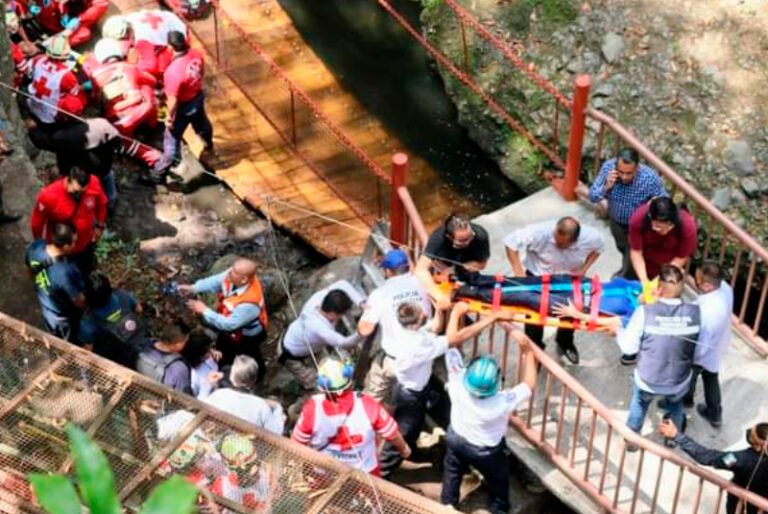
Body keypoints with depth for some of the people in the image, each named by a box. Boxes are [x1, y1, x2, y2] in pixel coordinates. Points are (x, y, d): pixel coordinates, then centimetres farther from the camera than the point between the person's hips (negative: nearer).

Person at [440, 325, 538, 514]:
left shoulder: (458, 385, -38)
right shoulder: (503, 402, -42)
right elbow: (529, 385, -23)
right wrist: (527, 349, -26)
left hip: (456, 440, 3)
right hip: (487, 452, -3)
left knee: (451, 477, 31)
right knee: (498, 485, 26)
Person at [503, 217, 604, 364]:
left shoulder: (591, 237, -29)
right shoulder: (541, 232, -39)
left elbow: (597, 248, -3)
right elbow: (511, 241, -29)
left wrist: (584, 269, -16)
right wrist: (518, 272, -32)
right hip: (538, 277, -2)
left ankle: (565, 342, 46)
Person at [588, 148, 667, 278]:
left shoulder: (651, 178, -37)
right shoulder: (608, 167, -30)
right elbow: (592, 197, -21)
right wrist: (606, 187, -39)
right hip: (616, 221, 4)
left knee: (633, 257, 12)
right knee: (623, 248, 32)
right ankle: (626, 269, 64)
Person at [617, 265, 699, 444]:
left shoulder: (645, 312, -26)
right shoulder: (695, 312, -21)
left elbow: (629, 348, -18)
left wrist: (618, 332, 4)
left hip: (648, 380, -1)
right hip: (679, 382, 1)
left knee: (639, 403, 33)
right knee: (675, 406, 36)